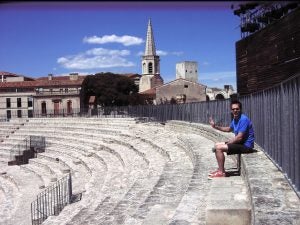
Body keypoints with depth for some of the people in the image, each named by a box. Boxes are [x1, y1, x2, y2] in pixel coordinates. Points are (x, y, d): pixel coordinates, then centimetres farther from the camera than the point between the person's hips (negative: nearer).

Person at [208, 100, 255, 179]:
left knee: (219, 148, -19)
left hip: (245, 145, -10)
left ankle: (222, 172, -9)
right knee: (217, 145, 13)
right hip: (239, 143, 10)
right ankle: (220, 169, 14)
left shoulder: (243, 119, -21)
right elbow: (229, 129, 28)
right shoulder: (235, 119, 8)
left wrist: (227, 143, -14)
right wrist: (215, 126, 19)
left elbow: (239, 137, -25)